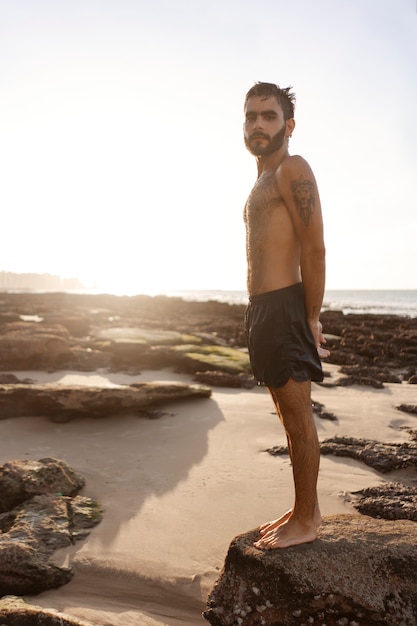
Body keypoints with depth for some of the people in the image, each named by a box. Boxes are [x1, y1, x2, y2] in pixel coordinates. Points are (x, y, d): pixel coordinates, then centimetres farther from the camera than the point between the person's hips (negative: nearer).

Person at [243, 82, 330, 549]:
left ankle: (306, 522, 10)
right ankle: (305, 509, 26)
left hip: (284, 306, -10)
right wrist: (262, 318, 17)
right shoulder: (263, 182, 24)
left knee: (298, 416, -2)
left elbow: (314, 250, -13)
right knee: (289, 416, 14)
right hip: (262, 308, 10)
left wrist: (311, 319, -15)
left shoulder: (292, 170, -5)